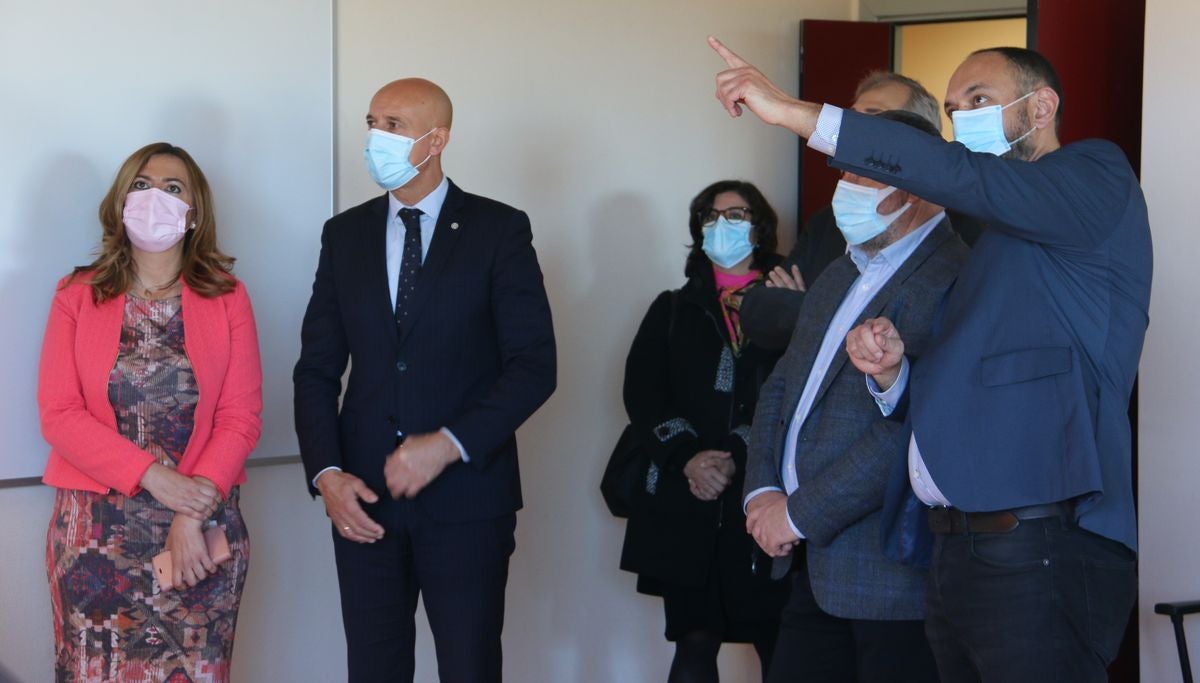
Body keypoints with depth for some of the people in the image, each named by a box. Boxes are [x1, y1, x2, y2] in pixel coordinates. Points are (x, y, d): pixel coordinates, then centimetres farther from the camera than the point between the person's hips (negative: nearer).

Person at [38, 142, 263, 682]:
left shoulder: (227, 299, 5)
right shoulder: (77, 297, 4)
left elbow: (241, 418, -1)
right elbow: (58, 414, -4)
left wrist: (192, 516, -13)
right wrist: (155, 478, -16)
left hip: (204, 527, 0)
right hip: (97, 534, 0)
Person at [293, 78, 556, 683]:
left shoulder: (499, 230, -1)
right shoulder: (345, 234, 10)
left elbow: (534, 365, -7)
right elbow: (317, 368, 9)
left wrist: (448, 445, -17)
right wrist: (326, 473, -5)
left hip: (466, 493, -3)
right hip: (364, 498, 3)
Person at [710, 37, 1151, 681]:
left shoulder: (1098, 175, 1)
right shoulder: (988, 243, 25)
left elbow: (963, 177, -17)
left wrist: (798, 113, -18)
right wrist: (891, 370, 2)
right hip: (955, 553, 8)